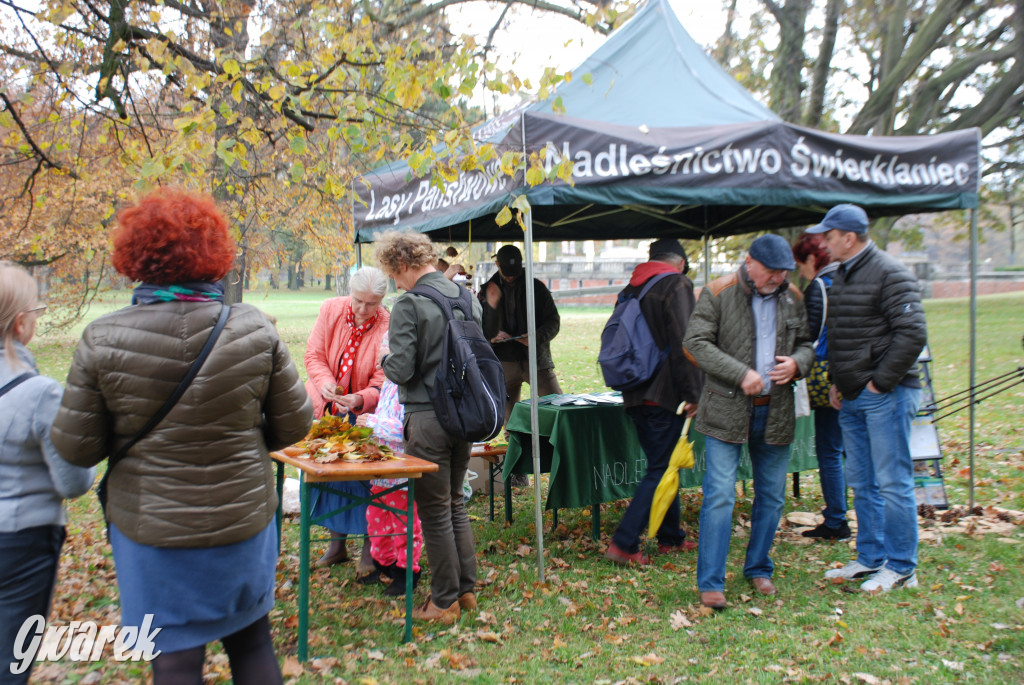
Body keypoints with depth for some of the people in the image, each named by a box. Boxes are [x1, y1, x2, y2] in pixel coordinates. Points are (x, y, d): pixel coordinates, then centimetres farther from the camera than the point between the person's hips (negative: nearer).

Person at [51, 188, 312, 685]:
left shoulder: (102, 341, -16)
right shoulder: (254, 328, -13)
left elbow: (75, 448, -7)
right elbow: (293, 424, -5)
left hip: (153, 530, -1)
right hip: (244, 518, 2)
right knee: (252, 642, 21)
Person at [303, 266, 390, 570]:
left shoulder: (389, 328, -18)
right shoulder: (331, 310, -8)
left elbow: (381, 383, -17)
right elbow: (314, 354, -4)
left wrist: (360, 400, -36)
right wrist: (324, 382, -24)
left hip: (363, 415, -4)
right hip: (324, 409, 4)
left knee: (365, 476, -4)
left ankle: (369, 547, 12)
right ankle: (337, 543, 26)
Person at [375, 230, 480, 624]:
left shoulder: (409, 305, -14)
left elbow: (401, 369, -17)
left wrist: (385, 362, 4)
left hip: (428, 418, -7)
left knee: (435, 510, 5)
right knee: (455, 502, 19)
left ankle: (445, 601, 15)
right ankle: (466, 589, 27)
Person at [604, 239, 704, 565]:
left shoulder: (631, 289, 14)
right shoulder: (677, 285, -8)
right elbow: (684, 345, -16)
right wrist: (693, 394, -14)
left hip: (635, 395, 8)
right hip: (664, 393, -8)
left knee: (661, 465, 18)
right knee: (659, 470, -2)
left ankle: (671, 536, 27)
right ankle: (623, 543, -5)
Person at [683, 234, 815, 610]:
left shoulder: (793, 298, 10)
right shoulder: (718, 293, -5)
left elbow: (806, 343, 18)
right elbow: (696, 342, -10)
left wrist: (796, 363, -6)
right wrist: (741, 373, -18)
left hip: (776, 411, 5)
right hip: (727, 410, -5)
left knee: (771, 495, 13)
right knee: (719, 495, -7)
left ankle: (759, 569, 32)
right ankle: (710, 582, 2)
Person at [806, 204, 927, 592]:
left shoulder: (890, 274, -12)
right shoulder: (843, 276, 15)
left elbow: (913, 334, -19)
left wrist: (881, 382, -17)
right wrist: (836, 382, 14)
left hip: (885, 396, -9)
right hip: (851, 399, 9)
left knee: (892, 484, -2)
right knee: (861, 484, 14)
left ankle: (901, 568, 9)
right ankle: (871, 559, 25)